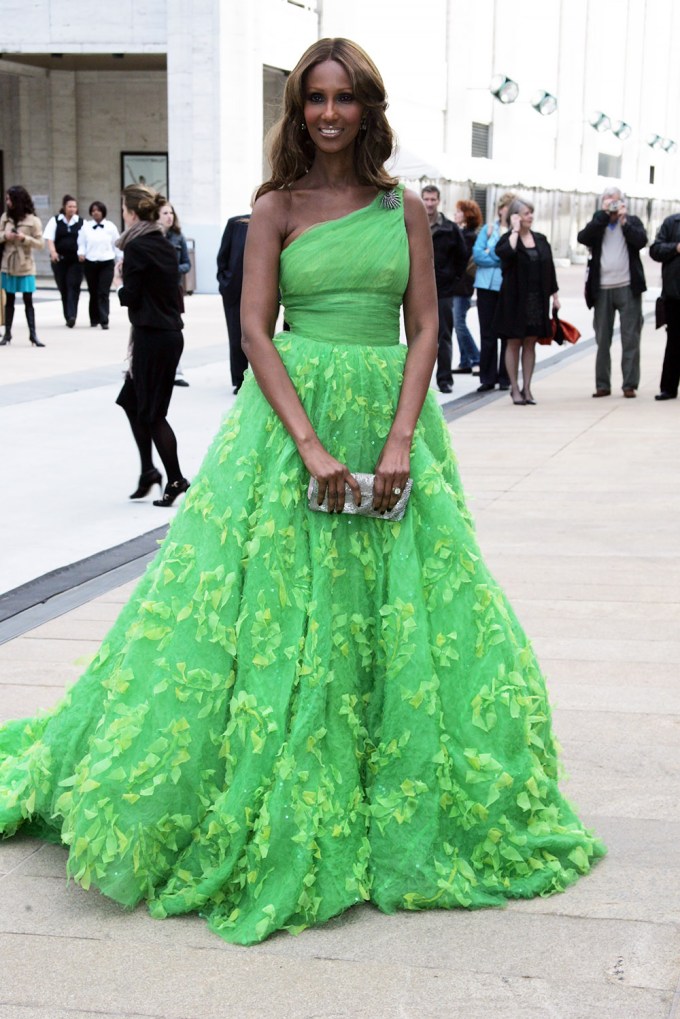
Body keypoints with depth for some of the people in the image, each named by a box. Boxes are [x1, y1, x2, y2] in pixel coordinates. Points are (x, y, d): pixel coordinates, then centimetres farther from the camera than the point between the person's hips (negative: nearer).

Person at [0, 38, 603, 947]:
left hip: (389, 422, 2)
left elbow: (425, 328, 3)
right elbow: (254, 330, -5)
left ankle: (397, 817, 21)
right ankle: (274, 830, 13)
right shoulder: (277, 207, 2)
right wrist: (311, 445, -16)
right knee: (278, 605, -1)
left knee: (405, 615, 5)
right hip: (293, 414, -2)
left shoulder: (405, 209, 7)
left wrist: (400, 442, -11)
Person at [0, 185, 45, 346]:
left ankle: (33, 335, -3)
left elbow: (40, 243, -9)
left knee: (28, 301, -4)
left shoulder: (33, 220, -7)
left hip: (25, 267, -3)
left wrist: (24, 238, -22)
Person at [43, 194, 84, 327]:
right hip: (59, 259, 1)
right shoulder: (55, 221, 5)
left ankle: (72, 315, -17)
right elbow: (49, 238, -1)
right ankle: (68, 317, 14)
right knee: (63, 288, 5)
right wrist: (53, 251, -17)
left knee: (73, 286, -12)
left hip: (76, 259, -1)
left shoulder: (81, 222, 5)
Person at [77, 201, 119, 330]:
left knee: (103, 293, -11)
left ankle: (104, 320, -14)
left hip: (106, 263, -1)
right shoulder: (86, 227, 5)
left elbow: (117, 244, 9)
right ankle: (94, 319, 21)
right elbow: (81, 243, 6)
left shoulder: (111, 226, 4)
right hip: (90, 263, 1)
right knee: (93, 293, 7)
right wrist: (81, 253, -14)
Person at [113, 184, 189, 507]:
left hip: (152, 336, -8)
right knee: (131, 401, 18)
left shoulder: (136, 247, -13)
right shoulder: (164, 245, 11)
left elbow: (130, 297, -14)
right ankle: (148, 471, 18)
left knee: (152, 411, 0)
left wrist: (120, 282, 6)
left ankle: (175, 480, 2)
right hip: (170, 333, 8)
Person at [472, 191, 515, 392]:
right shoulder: (488, 229, 9)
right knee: (487, 335, 3)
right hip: (487, 286, 1)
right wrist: (503, 260, -7)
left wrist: (492, 254, -8)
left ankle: (505, 378, 11)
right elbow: (477, 255, -2)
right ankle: (487, 378, 8)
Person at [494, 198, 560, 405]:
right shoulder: (508, 239, -4)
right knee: (513, 343, 2)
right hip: (514, 299, -4)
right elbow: (506, 253, -29)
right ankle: (514, 388, 9)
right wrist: (515, 231, -19)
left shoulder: (540, 240, 10)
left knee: (530, 343, 6)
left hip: (537, 300, 4)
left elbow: (550, 268, 14)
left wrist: (554, 295, 11)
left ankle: (526, 387, 11)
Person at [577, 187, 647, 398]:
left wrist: (624, 222, -12)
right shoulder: (597, 224, 11)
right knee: (602, 340, 6)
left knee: (630, 339, -2)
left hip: (627, 288, -2)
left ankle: (630, 385, 1)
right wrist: (604, 214, -11)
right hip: (602, 289, 2)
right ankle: (602, 385, 11)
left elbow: (641, 241, -9)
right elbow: (583, 238, -10)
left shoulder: (633, 221, 8)